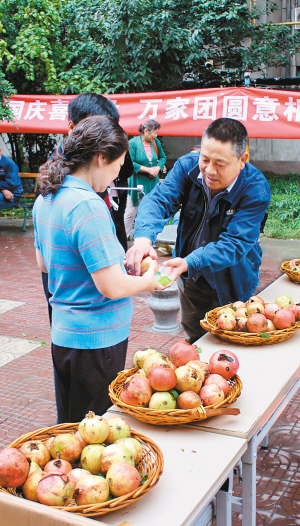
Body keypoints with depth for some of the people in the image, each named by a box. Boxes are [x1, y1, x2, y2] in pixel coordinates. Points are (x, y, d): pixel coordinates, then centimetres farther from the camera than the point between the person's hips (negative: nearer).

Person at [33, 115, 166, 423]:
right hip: (97, 339, -8)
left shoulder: (46, 198, 4)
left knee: (68, 426, 22)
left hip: (62, 333, 8)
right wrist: (148, 282, -5)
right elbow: (112, 287, -24)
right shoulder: (88, 206, -24)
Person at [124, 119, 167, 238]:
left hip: (153, 183, 5)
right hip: (137, 183, -5)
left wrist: (158, 167, -5)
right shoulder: (133, 143, -12)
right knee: (130, 213, -3)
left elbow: (163, 157, 17)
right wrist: (148, 169, -17)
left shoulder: (156, 142, 5)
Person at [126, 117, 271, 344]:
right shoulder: (188, 166, -16)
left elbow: (234, 244, -34)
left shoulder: (256, 189, -27)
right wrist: (143, 237, -47)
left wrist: (189, 263, -49)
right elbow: (159, 199, -26)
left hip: (229, 285, -3)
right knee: (193, 339, 21)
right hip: (191, 279, 4)